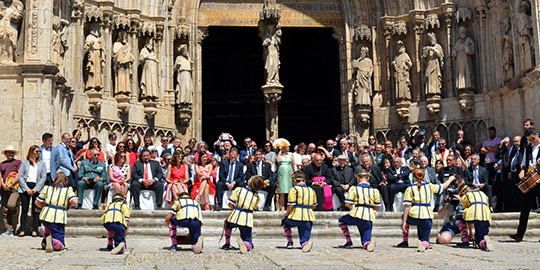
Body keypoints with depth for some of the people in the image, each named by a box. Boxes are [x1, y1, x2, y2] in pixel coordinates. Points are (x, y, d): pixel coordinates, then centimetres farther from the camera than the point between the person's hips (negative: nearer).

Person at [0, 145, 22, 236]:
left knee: (11, 205, -25)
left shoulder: (18, 162, 5)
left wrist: (11, 184, -13)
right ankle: (9, 230, 5)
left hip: (15, 187, -4)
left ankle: (14, 208, 12)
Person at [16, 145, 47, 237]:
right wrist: (26, 188, -9)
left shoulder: (42, 163, 12)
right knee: (24, 209, -1)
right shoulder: (25, 163, 10)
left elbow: (44, 177, 5)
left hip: (37, 188, 0)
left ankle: (35, 230, 1)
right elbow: (20, 176, 2)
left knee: (36, 209, -1)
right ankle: (22, 229, 2)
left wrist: (36, 188, -8)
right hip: (25, 187, 0)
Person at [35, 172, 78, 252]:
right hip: (59, 218, -3)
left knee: (49, 224, 43)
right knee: (60, 245, 3)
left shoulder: (47, 188, 15)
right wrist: (68, 205, 12)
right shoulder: (68, 190, 7)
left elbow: (37, 202, 14)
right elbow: (75, 201, -9)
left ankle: (45, 240, 19)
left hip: (45, 216, 3)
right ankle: (52, 241, -30)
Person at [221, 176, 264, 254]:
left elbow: (231, 204, -1)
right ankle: (245, 244, -21)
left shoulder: (238, 190, -1)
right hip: (247, 220, 1)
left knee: (227, 224, 37)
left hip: (235, 217, -1)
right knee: (249, 245, 13)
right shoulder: (257, 197, 7)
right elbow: (253, 208, 12)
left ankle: (227, 244, 26)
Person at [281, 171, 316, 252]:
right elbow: (314, 206, 18)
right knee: (304, 239, 13)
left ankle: (289, 242, 17)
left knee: (284, 222, 28)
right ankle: (306, 243, -22)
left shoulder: (294, 189, -5)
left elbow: (290, 205, -10)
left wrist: (286, 214, 6)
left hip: (296, 217, -4)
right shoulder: (311, 190, 13)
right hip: (309, 219, 4)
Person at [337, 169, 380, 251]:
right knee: (365, 243, 10)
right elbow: (377, 207, 12)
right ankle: (368, 243, -28)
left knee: (341, 220, 29)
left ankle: (348, 241, 16)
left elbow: (347, 204, -3)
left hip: (357, 216, -3)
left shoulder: (354, 188, 2)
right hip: (369, 218, 3)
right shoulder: (374, 190, 12)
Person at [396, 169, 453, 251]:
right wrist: (450, 180, 47)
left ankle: (405, 242, 31)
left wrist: (404, 222, -4)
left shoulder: (409, 189, 2)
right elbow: (443, 186, 26)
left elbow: (407, 207, -4)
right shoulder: (430, 186, 10)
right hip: (427, 218, 1)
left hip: (414, 217, -1)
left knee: (405, 217, 36)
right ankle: (424, 244, -24)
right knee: (425, 242, 14)